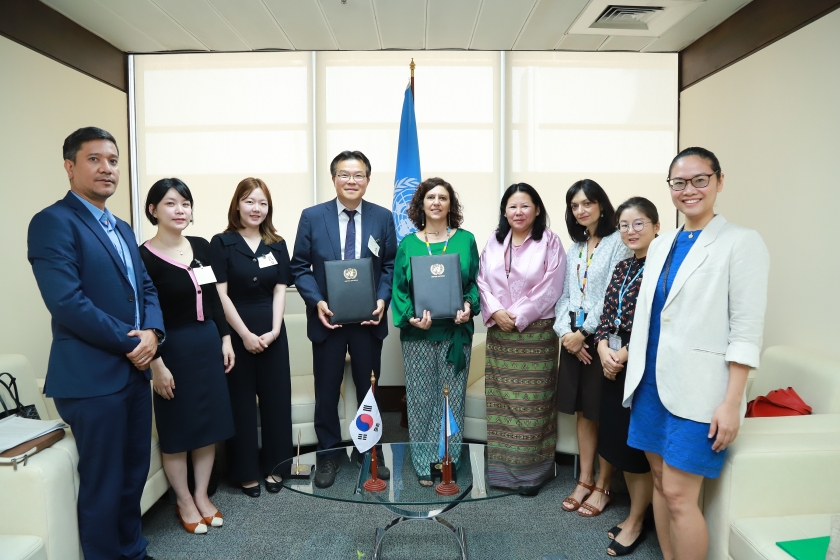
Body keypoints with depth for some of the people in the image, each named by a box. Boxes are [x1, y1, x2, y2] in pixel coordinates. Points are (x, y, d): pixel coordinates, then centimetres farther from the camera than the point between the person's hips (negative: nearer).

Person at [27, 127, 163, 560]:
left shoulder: (122, 229, 15)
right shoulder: (53, 222, -11)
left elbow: (146, 288, 13)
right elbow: (66, 302, -21)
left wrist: (152, 333, -7)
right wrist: (129, 341, -14)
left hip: (134, 370, 8)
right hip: (92, 377, -8)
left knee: (134, 475, 18)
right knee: (102, 485, 7)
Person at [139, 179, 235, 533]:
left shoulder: (202, 247, 5)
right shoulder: (145, 257, -12)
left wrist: (225, 339, 8)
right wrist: (157, 364, -15)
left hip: (208, 343, 6)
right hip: (173, 349, -6)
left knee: (209, 422, 13)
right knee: (177, 428, 8)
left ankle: (202, 496, 29)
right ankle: (184, 502, 26)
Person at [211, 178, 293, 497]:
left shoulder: (277, 245, 8)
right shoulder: (222, 243, -3)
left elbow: (280, 290, 3)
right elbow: (220, 294, -8)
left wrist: (274, 330, -10)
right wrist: (245, 334, -14)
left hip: (272, 333, 3)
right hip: (236, 333, -3)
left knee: (276, 399, 8)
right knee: (241, 403, 6)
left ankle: (272, 466, 23)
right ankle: (246, 472, 20)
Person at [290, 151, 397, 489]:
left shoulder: (383, 218, 1)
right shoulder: (312, 217, -2)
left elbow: (390, 266, 4)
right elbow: (300, 267, 0)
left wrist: (382, 299, -11)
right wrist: (317, 301, -14)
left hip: (369, 319, 1)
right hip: (327, 318, -1)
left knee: (369, 389, 14)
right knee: (327, 391, 11)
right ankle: (328, 455, 29)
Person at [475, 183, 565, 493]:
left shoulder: (549, 242, -3)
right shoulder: (494, 242, 11)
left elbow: (549, 289, -9)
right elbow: (482, 281, 7)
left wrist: (517, 316, -12)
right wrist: (495, 311, -9)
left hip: (536, 333, -4)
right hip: (498, 333, 4)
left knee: (531, 405, 0)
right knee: (500, 403, 10)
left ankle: (531, 471, 14)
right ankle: (502, 468, 22)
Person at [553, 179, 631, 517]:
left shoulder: (618, 243, -7)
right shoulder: (574, 248, 14)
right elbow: (564, 295, 10)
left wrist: (584, 332, -13)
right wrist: (565, 331, -4)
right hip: (573, 337, 6)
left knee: (604, 414, 4)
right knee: (583, 412, 12)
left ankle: (602, 486, 17)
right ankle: (584, 481, 23)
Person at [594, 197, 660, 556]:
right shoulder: (622, 268, 12)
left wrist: (625, 354, -15)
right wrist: (604, 349, -5)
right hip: (615, 365, 7)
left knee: (640, 446, 4)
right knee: (619, 442, 14)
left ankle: (635, 522, 21)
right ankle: (635, 511, 32)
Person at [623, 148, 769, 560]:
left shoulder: (741, 242, -6)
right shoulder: (661, 245, 11)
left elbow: (746, 331, -10)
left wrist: (732, 403, -15)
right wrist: (636, 376, 11)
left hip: (697, 390, -6)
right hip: (651, 382, 6)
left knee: (679, 495, -4)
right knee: (660, 480, 14)